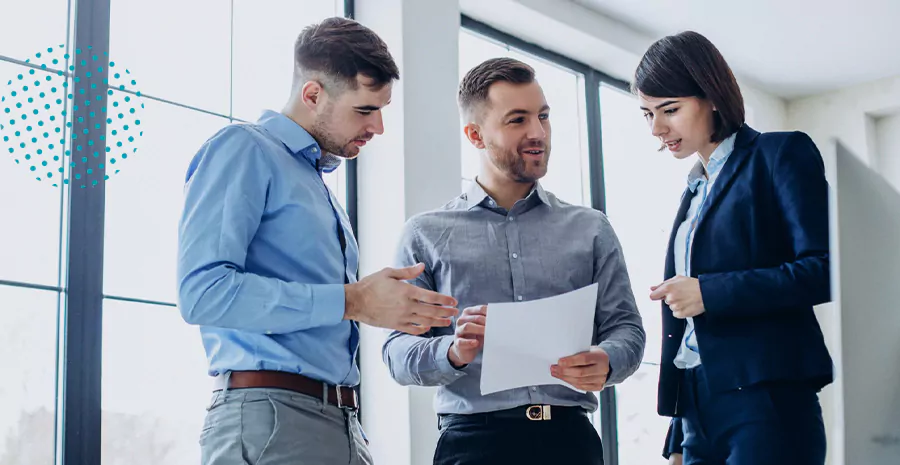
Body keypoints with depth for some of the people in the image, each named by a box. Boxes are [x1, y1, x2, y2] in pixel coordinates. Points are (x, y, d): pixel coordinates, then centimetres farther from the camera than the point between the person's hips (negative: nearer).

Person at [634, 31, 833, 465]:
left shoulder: (782, 154, -1)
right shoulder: (695, 190, 20)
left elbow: (823, 270, -12)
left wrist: (708, 293, -15)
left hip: (766, 401, -7)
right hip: (698, 407, 7)